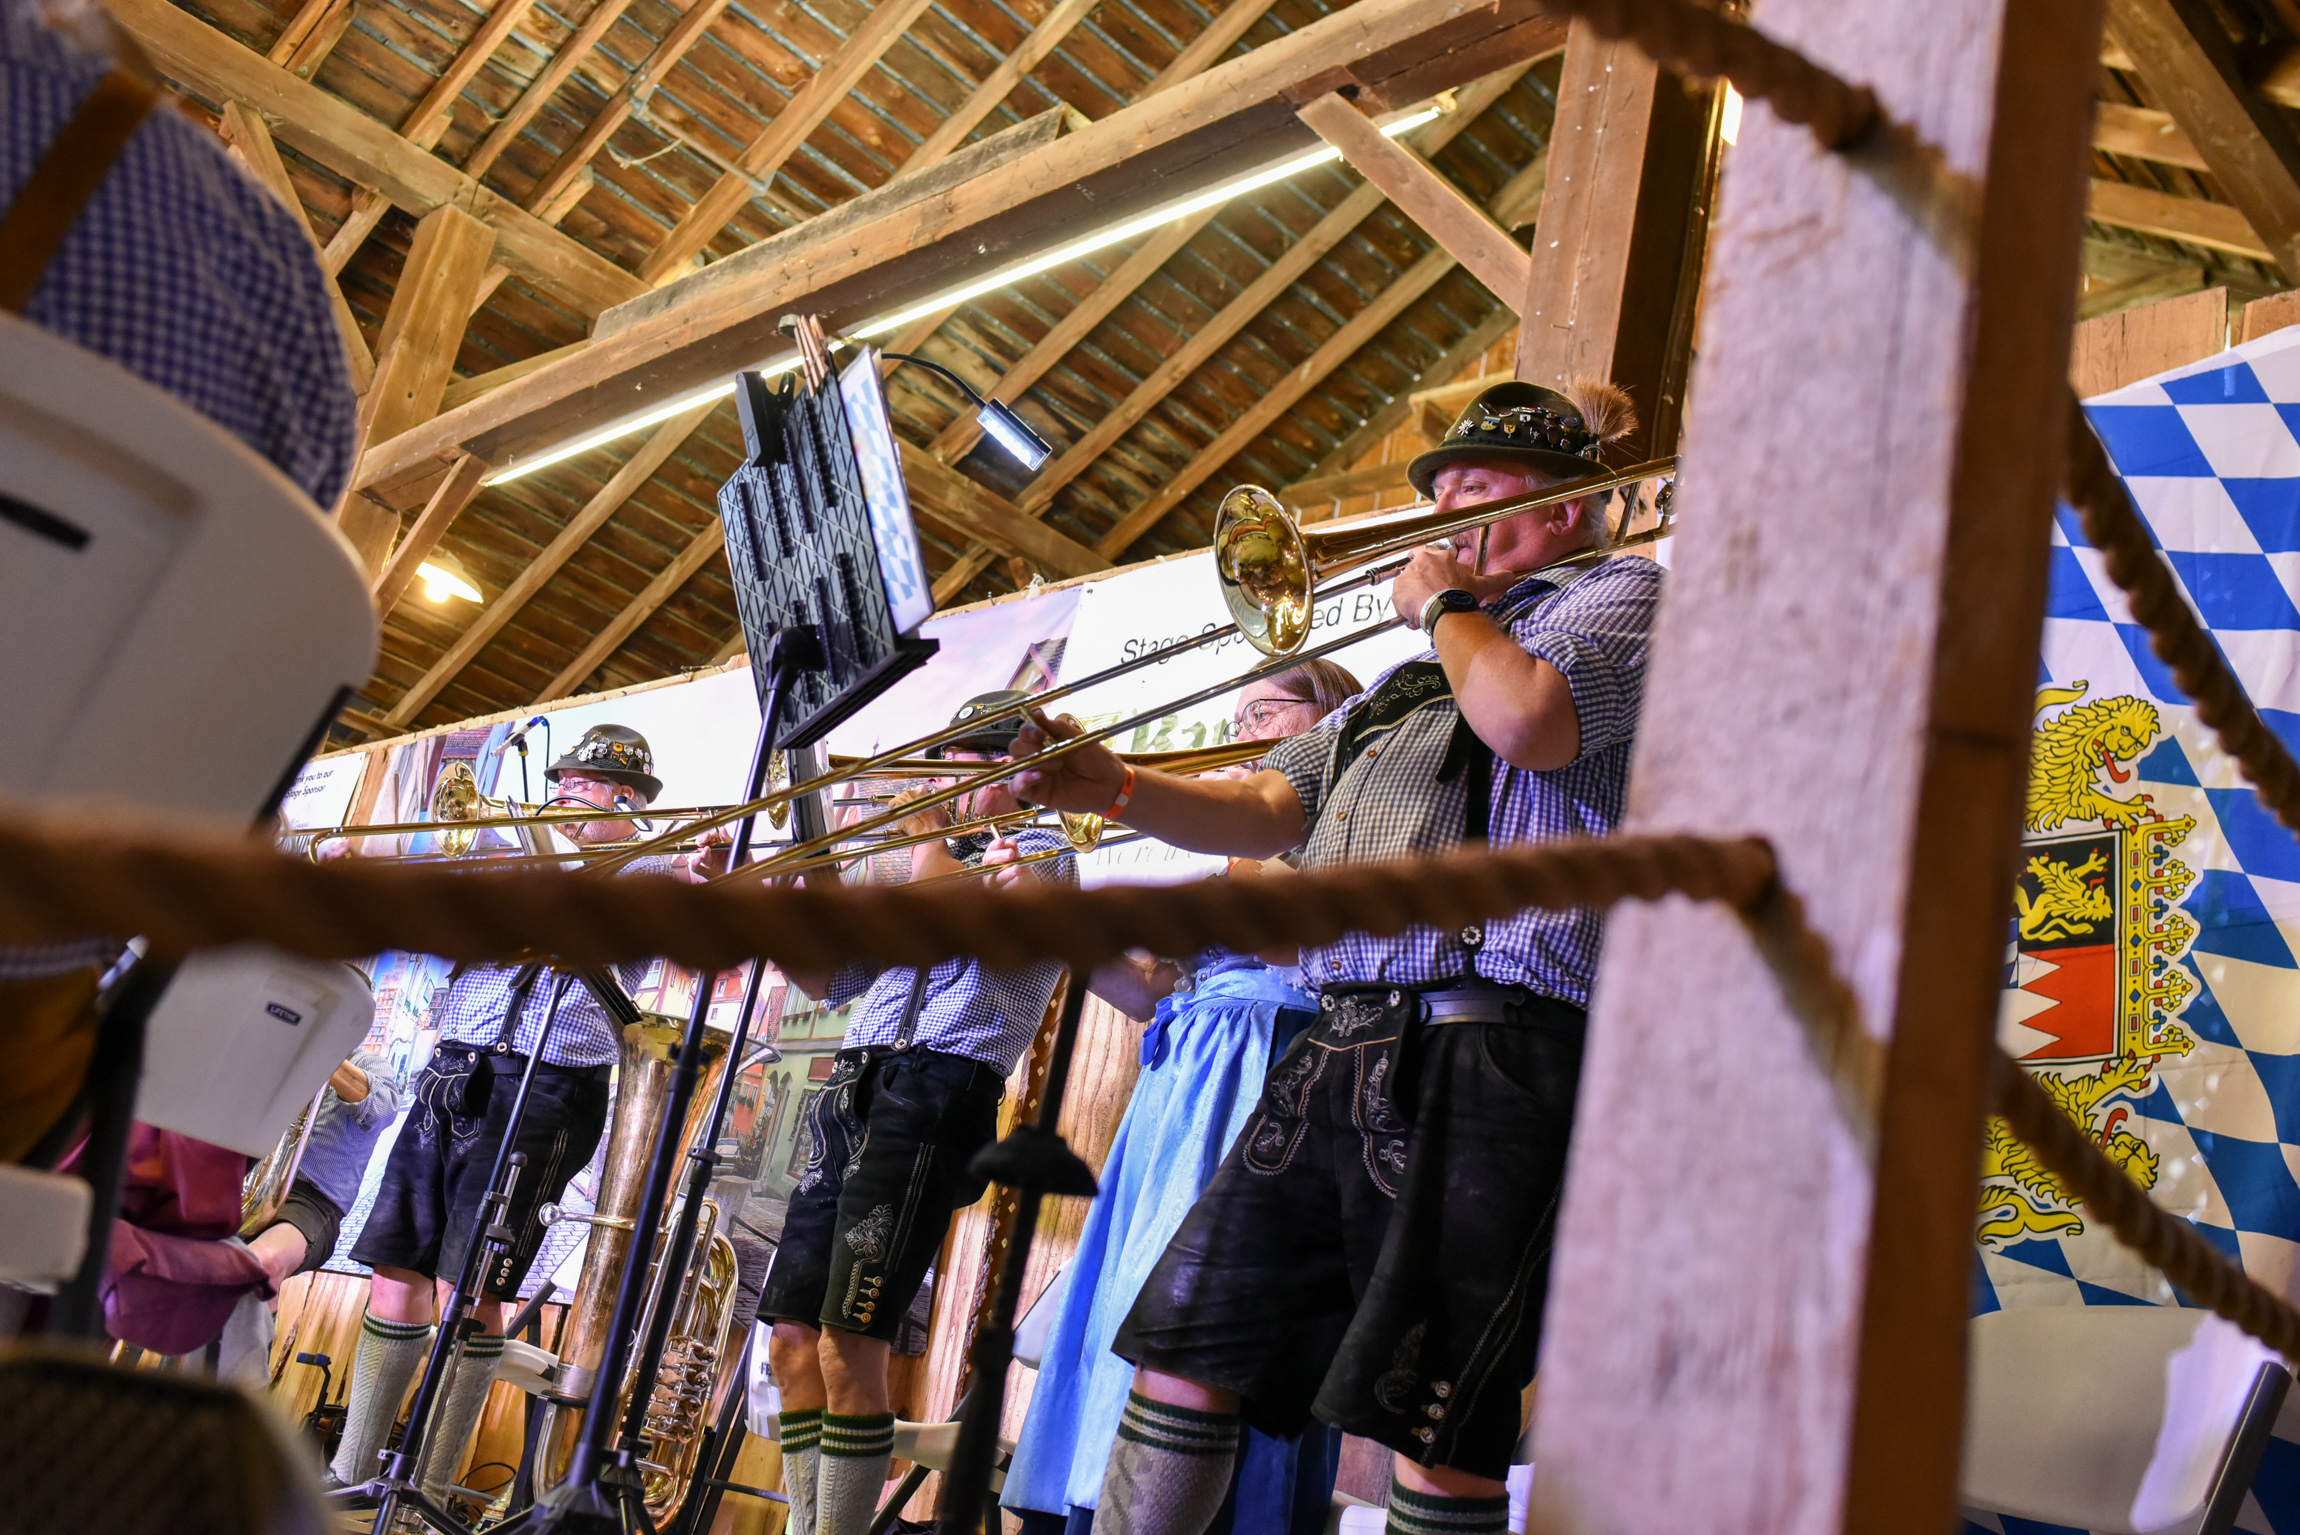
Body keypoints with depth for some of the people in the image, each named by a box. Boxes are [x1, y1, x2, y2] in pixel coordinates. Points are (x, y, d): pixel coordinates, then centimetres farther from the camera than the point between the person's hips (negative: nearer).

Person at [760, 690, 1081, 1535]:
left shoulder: (1039, 851, 6)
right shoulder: (933, 863, 29)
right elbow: (828, 978, 26)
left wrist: (926, 828, -2)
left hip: (935, 1088, -8)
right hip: (851, 1093, 8)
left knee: (849, 1343, -12)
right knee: (792, 1340, 5)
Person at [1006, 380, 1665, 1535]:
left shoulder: (1621, 596, 6)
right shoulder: (1419, 670, 28)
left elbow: (1530, 720, -17)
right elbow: (1269, 810, 21)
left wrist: (1444, 602, 2)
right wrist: (1112, 788, 6)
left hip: (1482, 1062, -8)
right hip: (1340, 1052, 8)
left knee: (1435, 1430, -5)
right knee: (1184, 1351, 8)